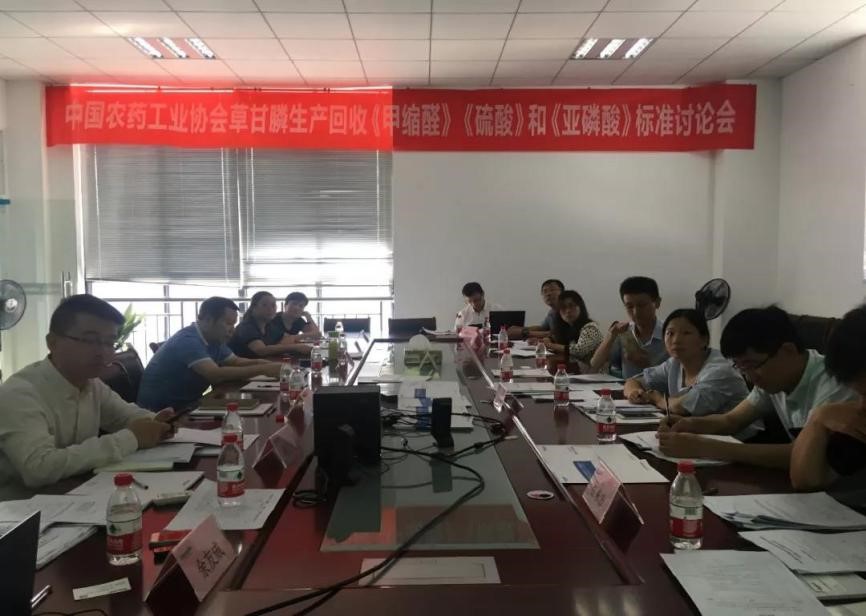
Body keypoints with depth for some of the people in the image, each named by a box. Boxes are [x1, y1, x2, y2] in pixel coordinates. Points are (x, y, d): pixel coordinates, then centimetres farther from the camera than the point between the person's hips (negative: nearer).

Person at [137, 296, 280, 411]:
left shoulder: (214, 340, 4)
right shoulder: (188, 340, -24)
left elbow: (236, 362, 10)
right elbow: (216, 374, -35)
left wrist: (268, 364, -8)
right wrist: (262, 370, -34)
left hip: (186, 405, 8)